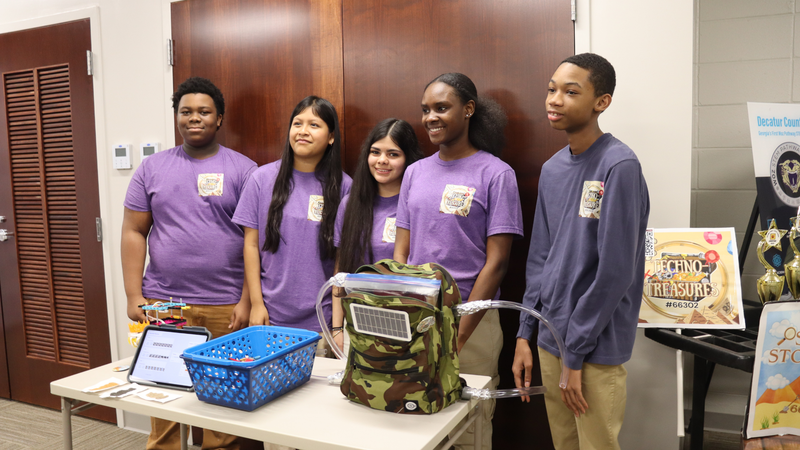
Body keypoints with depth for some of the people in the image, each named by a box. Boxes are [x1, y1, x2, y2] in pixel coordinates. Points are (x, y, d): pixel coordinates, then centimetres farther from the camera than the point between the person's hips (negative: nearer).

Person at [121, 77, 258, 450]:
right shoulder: (152, 168, 9)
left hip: (226, 306, -2)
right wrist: (134, 295, 1)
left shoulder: (242, 169, 1)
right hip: (162, 302, 2)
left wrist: (247, 300, -7)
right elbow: (134, 232, 8)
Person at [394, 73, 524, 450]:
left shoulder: (496, 174, -7)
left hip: (471, 323, -4)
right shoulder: (415, 172, 8)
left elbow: (495, 262, -10)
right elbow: (400, 252, 8)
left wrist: (458, 334, -13)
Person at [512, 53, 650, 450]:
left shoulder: (619, 167, -15)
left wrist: (575, 353, -13)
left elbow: (615, 271, -18)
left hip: (596, 348, -6)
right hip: (550, 339, 6)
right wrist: (524, 333, 7)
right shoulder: (552, 169, 7)